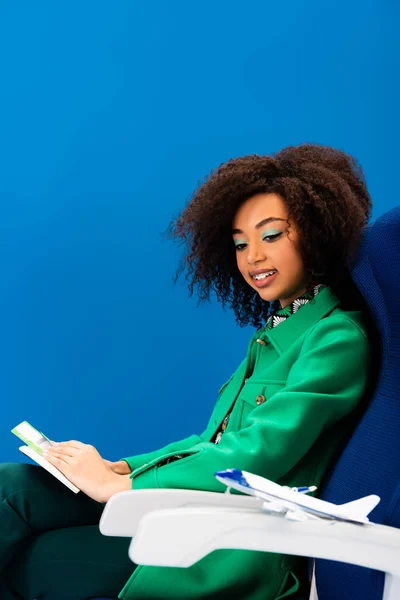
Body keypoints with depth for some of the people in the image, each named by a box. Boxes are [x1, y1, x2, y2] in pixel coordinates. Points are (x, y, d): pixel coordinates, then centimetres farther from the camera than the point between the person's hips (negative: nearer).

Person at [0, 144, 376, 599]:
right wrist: (121, 467, 1)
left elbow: (257, 456, -18)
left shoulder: (338, 338, -10)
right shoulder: (276, 330, 17)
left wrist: (118, 486, -16)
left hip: (243, 547, -8)